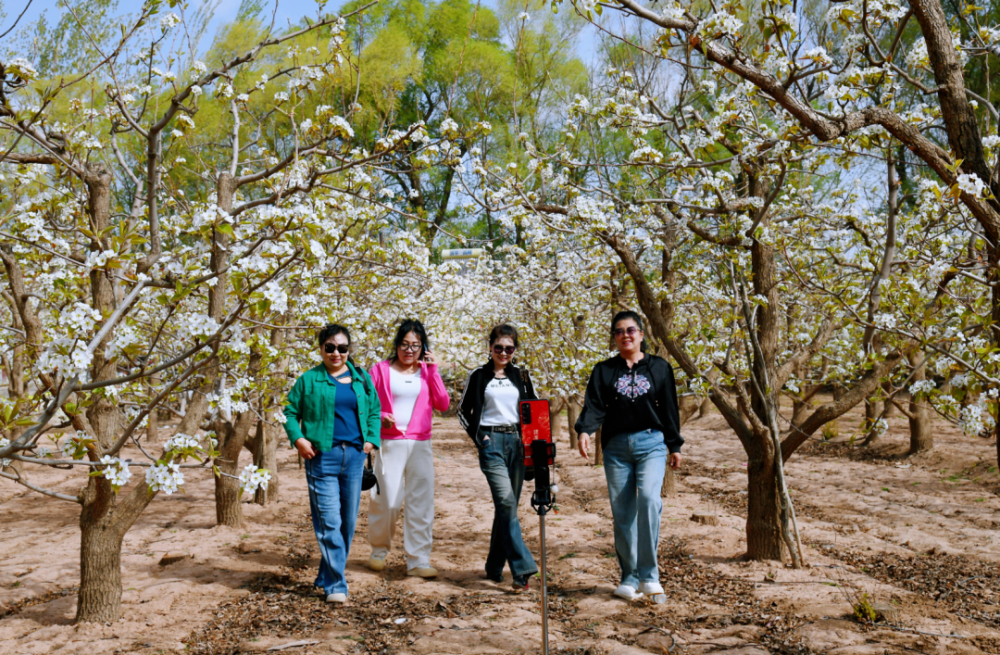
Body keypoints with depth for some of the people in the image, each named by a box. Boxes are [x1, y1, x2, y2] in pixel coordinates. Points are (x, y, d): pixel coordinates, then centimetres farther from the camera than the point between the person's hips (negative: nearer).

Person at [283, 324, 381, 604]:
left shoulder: (361, 378, 11)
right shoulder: (308, 379, 2)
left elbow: (374, 410, 17)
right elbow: (290, 412, 5)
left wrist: (371, 439, 3)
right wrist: (298, 439, -9)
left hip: (354, 456, 4)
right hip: (322, 457, -4)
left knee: (348, 521, 10)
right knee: (329, 522, -9)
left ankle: (327, 577, 24)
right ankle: (335, 586, -5)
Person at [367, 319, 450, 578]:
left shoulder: (427, 371, 11)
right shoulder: (381, 370, 6)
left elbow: (443, 404, 0)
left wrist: (433, 370, -5)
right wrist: (380, 417, -14)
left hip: (420, 445, 2)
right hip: (389, 443, -2)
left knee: (422, 502, -3)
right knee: (386, 500, -3)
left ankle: (418, 560, 2)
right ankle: (379, 550, 22)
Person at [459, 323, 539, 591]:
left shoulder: (520, 376, 13)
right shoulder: (479, 376, 5)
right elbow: (464, 412, 10)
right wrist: (478, 437, 0)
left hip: (517, 442, 4)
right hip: (492, 443, -4)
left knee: (507, 505, 6)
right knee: (506, 502, -18)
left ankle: (495, 567, 19)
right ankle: (522, 568, -21)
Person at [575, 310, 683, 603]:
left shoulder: (659, 367, 10)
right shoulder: (604, 370, 10)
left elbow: (669, 408, 12)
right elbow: (594, 405, -2)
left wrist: (675, 446, 11)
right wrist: (584, 430, -20)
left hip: (651, 443, -2)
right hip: (616, 447, 2)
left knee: (649, 498, -21)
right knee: (622, 512, 1)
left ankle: (649, 575, -14)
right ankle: (630, 578, 12)